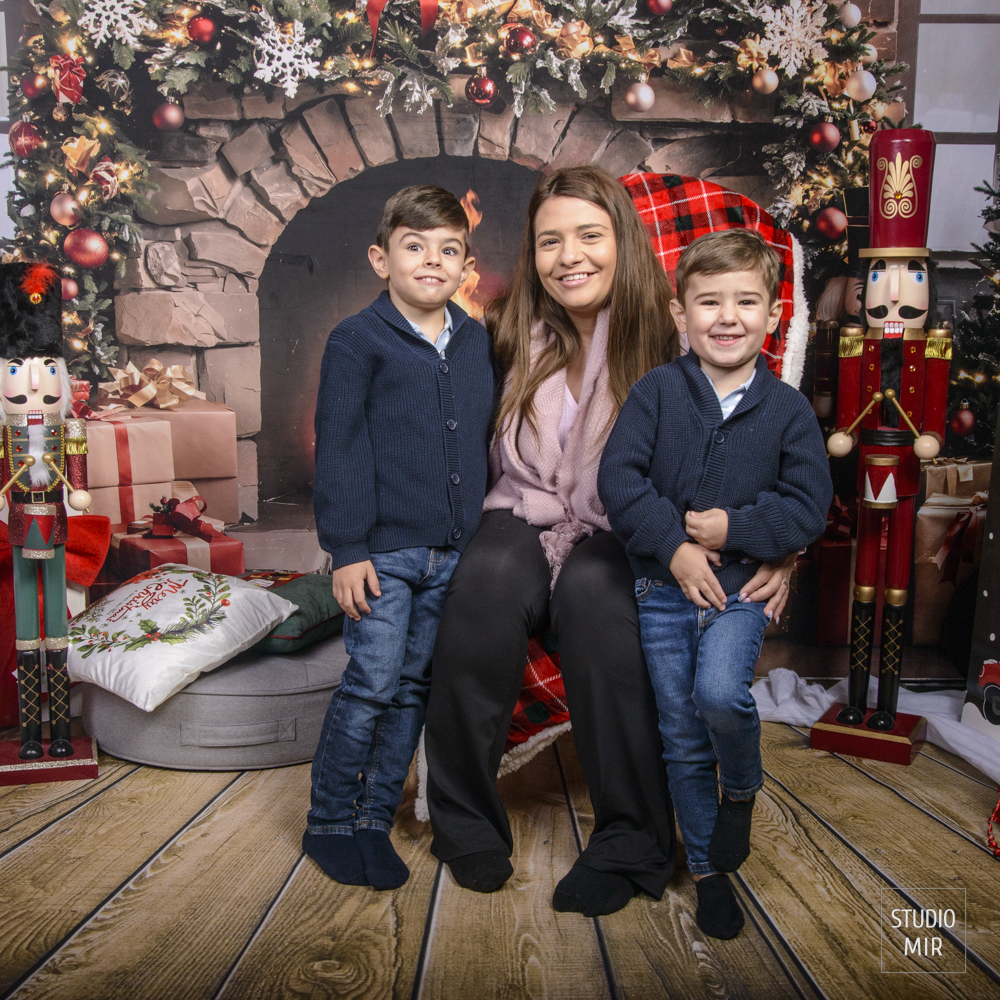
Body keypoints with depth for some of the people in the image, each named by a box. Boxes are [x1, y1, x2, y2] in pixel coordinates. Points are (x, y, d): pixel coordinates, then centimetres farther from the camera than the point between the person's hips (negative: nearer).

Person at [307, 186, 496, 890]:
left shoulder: (478, 342, 12)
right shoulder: (358, 340, -3)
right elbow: (340, 450, -7)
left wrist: (488, 534, 14)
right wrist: (347, 548, -11)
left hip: (454, 551, 5)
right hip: (384, 549, -5)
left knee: (413, 686, 10)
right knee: (374, 685, -4)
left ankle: (374, 822, 25)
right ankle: (330, 823, 17)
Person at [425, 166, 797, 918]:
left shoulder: (670, 342, -2)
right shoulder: (513, 335, 9)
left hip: (622, 536, -2)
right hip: (525, 517, 3)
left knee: (594, 589, -35)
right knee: (486, 580, -31)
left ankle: (630, 845, -19)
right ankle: (467, 823, -13)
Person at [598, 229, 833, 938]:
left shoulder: (788, 408, 0)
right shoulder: (657, 391, -3)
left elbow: (810, 505, -2)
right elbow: (618, 477, -9)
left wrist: (736, 528, -16)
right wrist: (673, 548, -17)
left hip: (742, 584, -1)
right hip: (665, 589, 1)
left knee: (720, 695, -27)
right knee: (683, 740, 9)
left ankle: (743, 789, 10)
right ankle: (709, 870, 31)